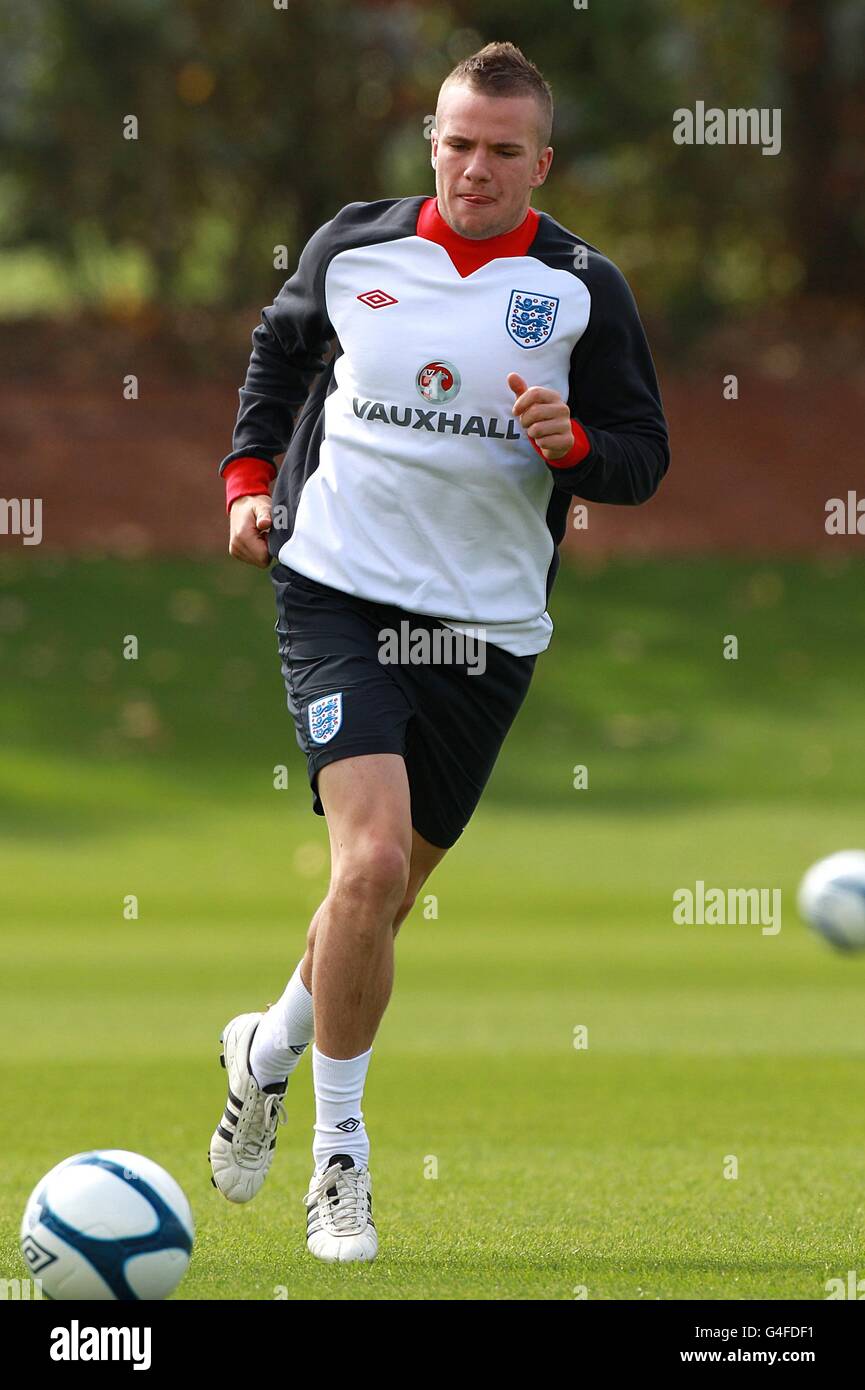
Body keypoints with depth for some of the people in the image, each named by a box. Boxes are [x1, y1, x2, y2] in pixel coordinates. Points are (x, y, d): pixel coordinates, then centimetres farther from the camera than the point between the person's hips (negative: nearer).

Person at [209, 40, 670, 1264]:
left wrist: (572, 441, -18)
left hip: (488, 626, 2)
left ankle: (273, 1048, 43)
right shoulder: (353, 247, 1)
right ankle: (338, 1151, -7)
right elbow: (283, 343, 22)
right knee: (372, 860, -20)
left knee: (388, 893, 11)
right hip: (339, 595, -2)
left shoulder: (582, 289, -1)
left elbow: (643, 460, 3)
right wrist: (250, 474, 12)